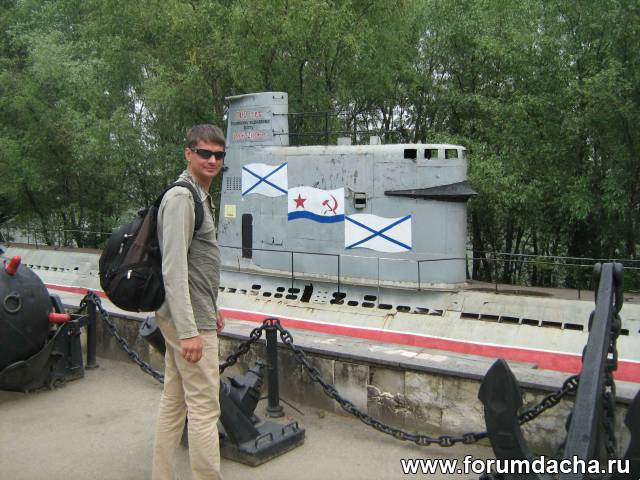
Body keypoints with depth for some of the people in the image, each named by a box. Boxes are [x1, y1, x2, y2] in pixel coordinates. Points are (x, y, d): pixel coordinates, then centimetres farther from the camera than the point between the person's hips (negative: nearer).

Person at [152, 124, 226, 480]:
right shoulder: (181, 197, -15)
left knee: (174, 402, 16)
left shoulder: (202, 196, 16)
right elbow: (173, 269, -23)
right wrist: (189, 330, -26)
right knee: (205, 408, -4)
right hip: (188, 319, -10)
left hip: (187, 316, 10)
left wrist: (212, 309, 26)